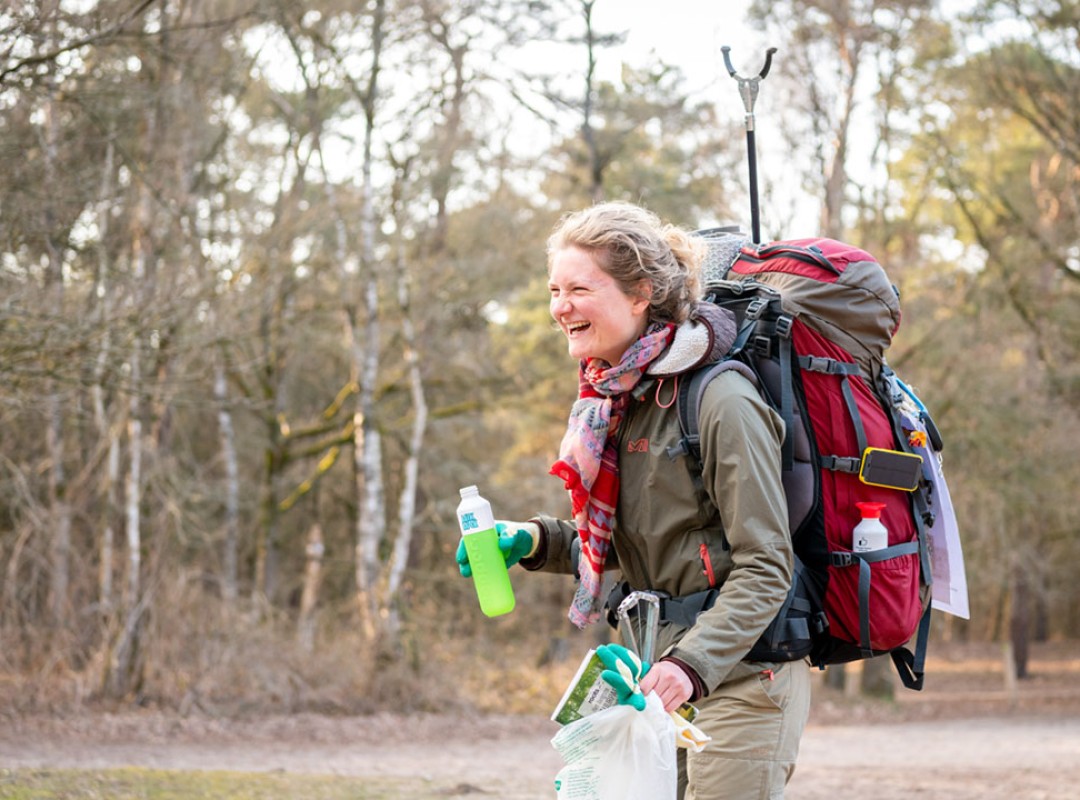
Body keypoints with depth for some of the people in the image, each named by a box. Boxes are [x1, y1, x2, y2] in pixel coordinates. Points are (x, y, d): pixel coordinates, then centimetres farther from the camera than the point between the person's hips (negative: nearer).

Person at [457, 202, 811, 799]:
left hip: (741, 677, -8)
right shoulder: (615, 399, 8)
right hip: (666, 669, 8)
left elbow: (765, 568, -19)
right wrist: (532, 541, 3)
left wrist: (693, 663, -31)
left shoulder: (721, 401, -17)